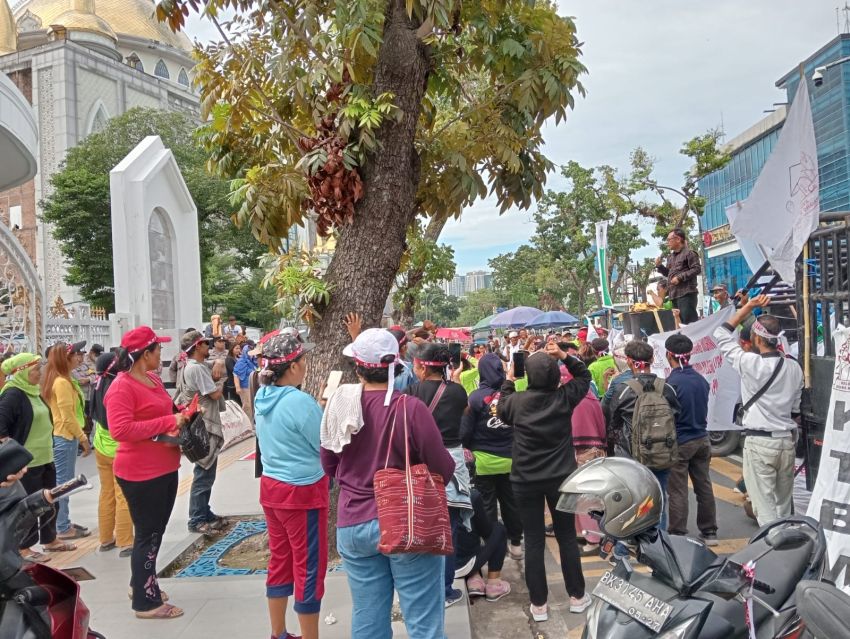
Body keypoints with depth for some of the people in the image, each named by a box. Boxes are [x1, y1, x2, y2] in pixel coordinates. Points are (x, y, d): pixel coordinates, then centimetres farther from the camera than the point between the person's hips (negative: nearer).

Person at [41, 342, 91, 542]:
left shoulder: (55, 381, 10)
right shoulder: (62, 383, -19)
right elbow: (68, 417, -20)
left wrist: (79, 436, 16)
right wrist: (83, 438, -13)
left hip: (61, 436, 10)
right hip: (65, 437, -10)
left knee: (63, 482, 15)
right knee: (63, 483, -2)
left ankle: (63, 522, 23)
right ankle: (63, 528, 5)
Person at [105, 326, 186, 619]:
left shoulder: (154, 379, 8)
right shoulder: (122, 386, -19)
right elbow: (120, 429, -29)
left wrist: (181, 415, 5)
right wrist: (168, 422, -28)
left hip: (165, 469, 9)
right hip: (141, 474, -9)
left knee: (156, 531, 22)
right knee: (148, 535, 3)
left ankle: (142, 583, 40)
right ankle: (146, 601, 17)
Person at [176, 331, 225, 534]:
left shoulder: (189, 367, 13)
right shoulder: (197, 368, -19)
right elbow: (215, 394, -17)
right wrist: (221, 382, 1)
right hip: (204, 428, -11)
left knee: (205, 473, 18)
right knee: (204, 475, -4)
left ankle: (205, 514, 27)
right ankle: (197, 520, 3)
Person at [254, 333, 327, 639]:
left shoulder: (263, 397, 3)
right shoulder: (300, 401, -22)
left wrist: (317, 409, 13)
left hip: (271, 486, 8)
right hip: (303, 491, -8)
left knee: (280, 561, 19)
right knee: (309, 567, 4)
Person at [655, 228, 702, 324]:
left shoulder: (689, 253, -4)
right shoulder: (671, 257, 21)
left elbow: (697, 269, -13)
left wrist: (680, 277, -17)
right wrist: (659, 266, 9)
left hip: (686, 293, -9)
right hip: (674, 294, 9)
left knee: (689, 322, -13)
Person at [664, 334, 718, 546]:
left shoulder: (671, 383, -18)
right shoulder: (701, 380, 2)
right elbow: (704, 411, 13)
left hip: (679, 443, -6)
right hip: (702, 440, 7)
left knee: (677, 492, 2)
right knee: (704, 487, 14)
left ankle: (678, 535, 8)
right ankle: (709, 532, 24)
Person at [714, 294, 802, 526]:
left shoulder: (751, 364, -15)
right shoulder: (794, 368, 3)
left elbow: (722, 335, -4)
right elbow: (796, 410, 11)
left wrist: (748, 306, -2)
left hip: (759, 442, -6)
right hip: (787, 440, 6)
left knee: (765, 506, -1)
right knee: (784, 505, 16)